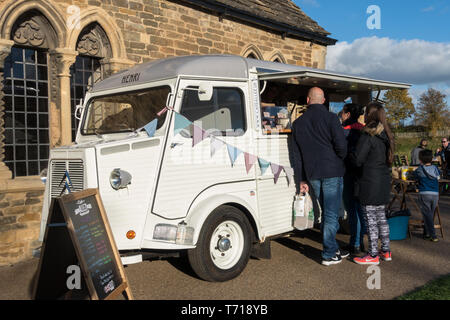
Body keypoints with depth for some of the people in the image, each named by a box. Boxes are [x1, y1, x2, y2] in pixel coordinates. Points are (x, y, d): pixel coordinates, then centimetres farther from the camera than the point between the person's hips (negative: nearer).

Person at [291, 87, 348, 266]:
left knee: (326, 212, 17)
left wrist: (301, 179, 16)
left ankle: (333, 248, 27)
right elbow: (341, 145, -14)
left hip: (312, 174, 5)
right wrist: (341, 160, 9)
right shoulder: (330, 118, -5)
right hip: (332, 172, -5)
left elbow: (296, 155, 12)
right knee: (331, 214, 1)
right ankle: (328, 255, 5)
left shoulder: (298, 123, 10)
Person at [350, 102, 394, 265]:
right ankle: (386, 251, 26)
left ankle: (373, 255, 8)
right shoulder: (386, 135, 9)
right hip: (384, 183, 8)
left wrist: (350, 152, 3)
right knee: (381, 217, 18)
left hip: (370, 184, -8)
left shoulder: (367, 136, -17)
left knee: (371, 220, 0)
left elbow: (357, 160, -16)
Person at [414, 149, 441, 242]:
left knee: (427, 215, -1)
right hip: (435, 194, 4)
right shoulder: (435, 168, 7)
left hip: (424, 194, -4)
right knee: (430, 214, 15)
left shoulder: (419, 170, -2)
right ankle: (426, 233, 23)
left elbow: (415, 177, 13)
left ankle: (433, 236, -6)